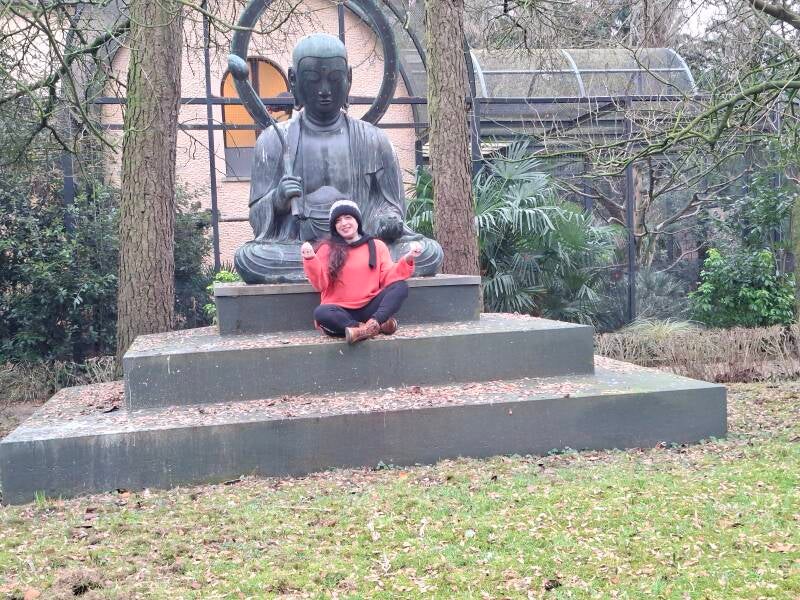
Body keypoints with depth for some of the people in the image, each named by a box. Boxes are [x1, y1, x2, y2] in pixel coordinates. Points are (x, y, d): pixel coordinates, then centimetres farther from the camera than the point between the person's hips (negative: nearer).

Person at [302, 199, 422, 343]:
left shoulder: (377, 246, 11)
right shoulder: (328, 249, 5)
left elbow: (388, 278, 2)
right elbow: (320, 284, -5)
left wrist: (407, 260, -12)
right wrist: (311, 259, -20)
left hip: (369, 308, 2)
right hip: (341, 311, -2)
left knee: (401, 286, -19)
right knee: (321, 313, -34)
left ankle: (372, 324, -39)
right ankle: (379, 325, -34)